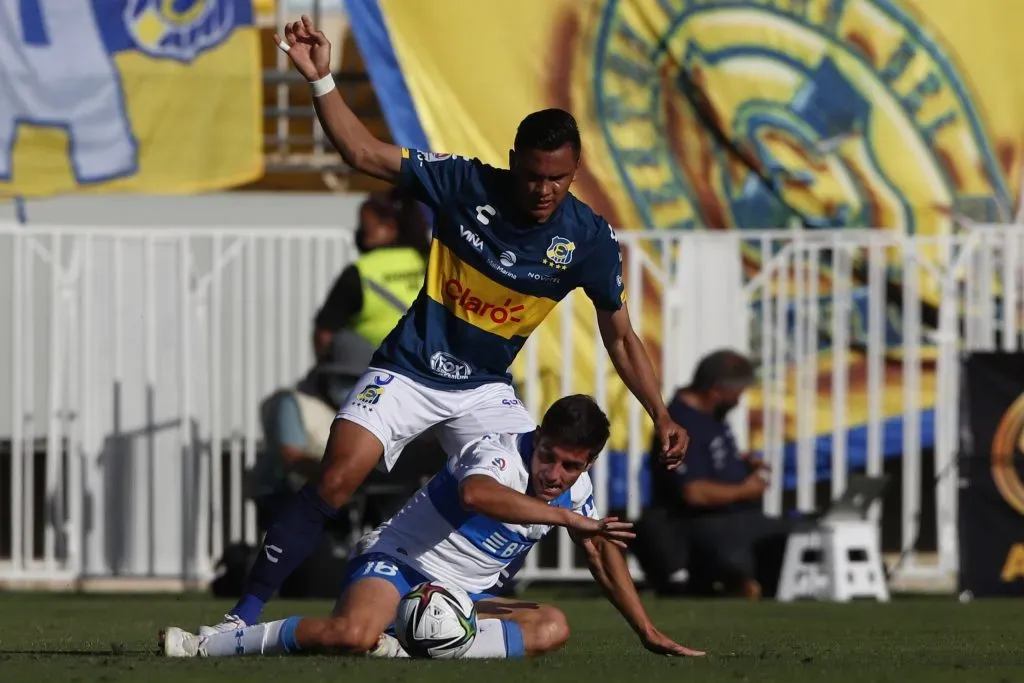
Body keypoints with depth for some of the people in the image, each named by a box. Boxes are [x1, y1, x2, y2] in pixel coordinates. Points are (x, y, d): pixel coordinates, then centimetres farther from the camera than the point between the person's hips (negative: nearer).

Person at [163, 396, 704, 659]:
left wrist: (649, 634, 20)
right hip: (395, 566, -8)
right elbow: (475, 493, -45)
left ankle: (411, 649, -25)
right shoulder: (502, 453, -20)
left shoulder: (577, 489, 5)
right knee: (353, 634, -38)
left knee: (552, 628, -16)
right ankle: (202, 646, -22)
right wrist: (567, 518, -44)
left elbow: (605, 559, 21)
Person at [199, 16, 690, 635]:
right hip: (407, 373, -2)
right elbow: (364, 153, -11)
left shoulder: (589, 240, -10)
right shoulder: (466, 184, -14)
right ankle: (245, 614, -8)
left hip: (483, 390, 2)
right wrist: (321, 80, -22)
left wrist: (661, 415, -8)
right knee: (333, 484, -18)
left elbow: (620, 335, 0)